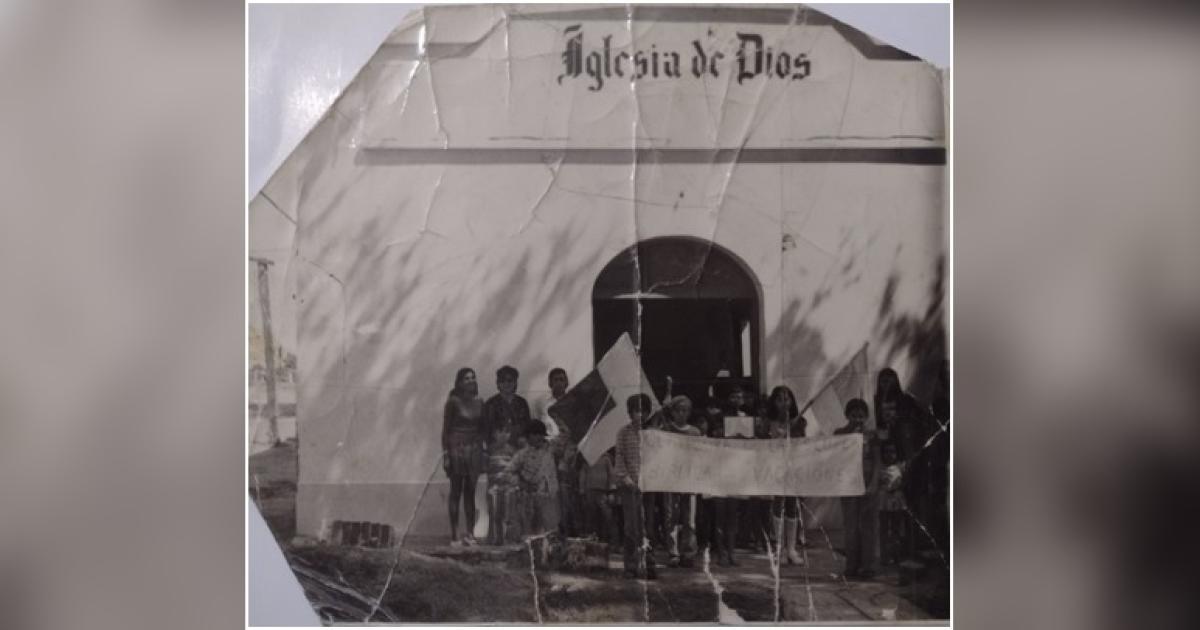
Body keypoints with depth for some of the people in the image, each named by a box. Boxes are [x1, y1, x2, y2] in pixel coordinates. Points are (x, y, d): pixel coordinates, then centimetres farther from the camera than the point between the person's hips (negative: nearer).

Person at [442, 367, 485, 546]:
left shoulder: (479, 403, 9)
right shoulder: (453, 402, -4)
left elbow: (482, 429, 13)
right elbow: (445, 429, -5)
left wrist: (482, 450, 6)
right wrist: (445, 454, -10)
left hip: (474, 449, 4)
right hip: (457, 448, -4)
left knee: (470, 492, 5)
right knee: (456, 492, 0)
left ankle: (469, 533, 8)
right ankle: (454, 535, 2)